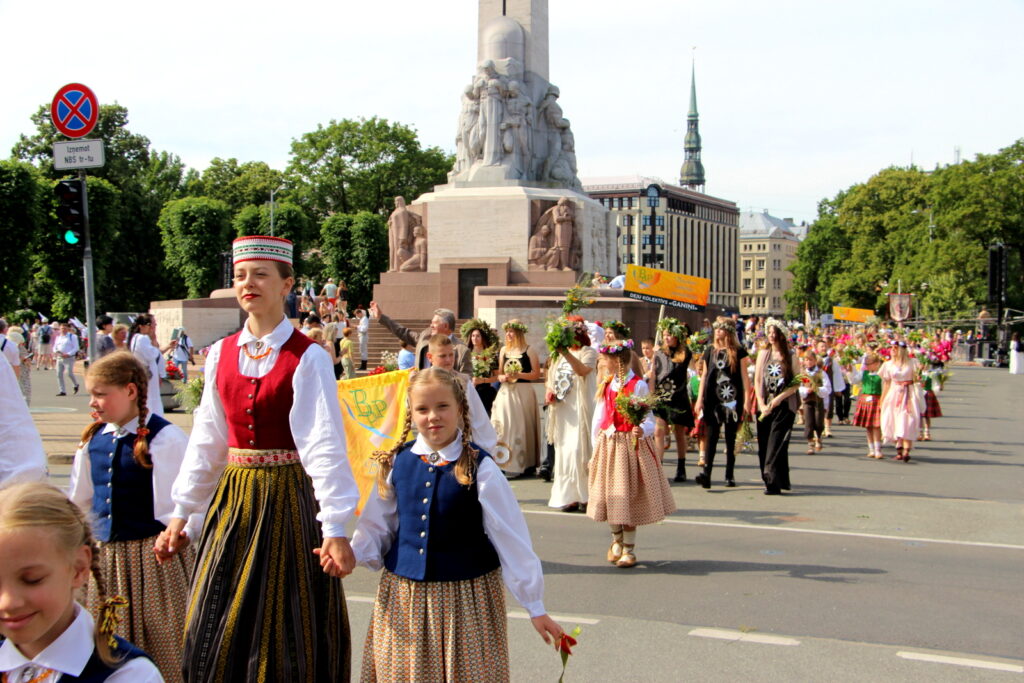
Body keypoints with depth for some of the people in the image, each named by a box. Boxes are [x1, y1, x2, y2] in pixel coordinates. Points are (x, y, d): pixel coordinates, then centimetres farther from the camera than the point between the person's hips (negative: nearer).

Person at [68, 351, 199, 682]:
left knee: (160, 641, 3)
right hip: (106, 553, 6)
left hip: (153, 552, -6)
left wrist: (184, 531, -22)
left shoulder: (165, 438, -13)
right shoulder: (93, 439, 7)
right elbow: (79, 499, 19)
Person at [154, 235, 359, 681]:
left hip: (288, 498, -5)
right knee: (216, 629, 12)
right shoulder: (221, 355, 6)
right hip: (232, 496, 5)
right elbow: (206, 440, 9)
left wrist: (334, 529, -22)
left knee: (286, 627, 6)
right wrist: (180, 515, 8)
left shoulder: (307, 357, -10)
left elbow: (323, 444, -16)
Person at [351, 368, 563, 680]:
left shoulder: (479, 468, -10)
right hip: (403, 597, 3)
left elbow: (511, 538, -8)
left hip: (465, 597, -3)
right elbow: (377, 527, 10)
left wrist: (535, 606, -6)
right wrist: (350, 553, -10)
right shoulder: (397, 463, 0)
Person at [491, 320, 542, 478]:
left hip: (523, 393, -4)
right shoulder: (504, 350, 11)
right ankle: (503, 463, 4)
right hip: (505, 393, 4)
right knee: (503, 425, 0)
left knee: (520, 426, -2)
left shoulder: (528, 351, -3)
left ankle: (519, 464, 3)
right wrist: (501, 377, -5)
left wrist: (518, 375, -15)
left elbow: (536, 374, -6)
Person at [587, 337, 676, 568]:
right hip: (607, 446, 5)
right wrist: (596, 448, 7)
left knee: (628, 496, -1)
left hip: (631, 445, -5)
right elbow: (598, 419, 11)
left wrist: (642, 430, -31)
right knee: (610, 495, 10)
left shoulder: (638, 386, -9)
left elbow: (648, 419, -10)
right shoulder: (605, 386, 9)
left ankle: (629, 549, 11)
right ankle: (617, 540, 33)